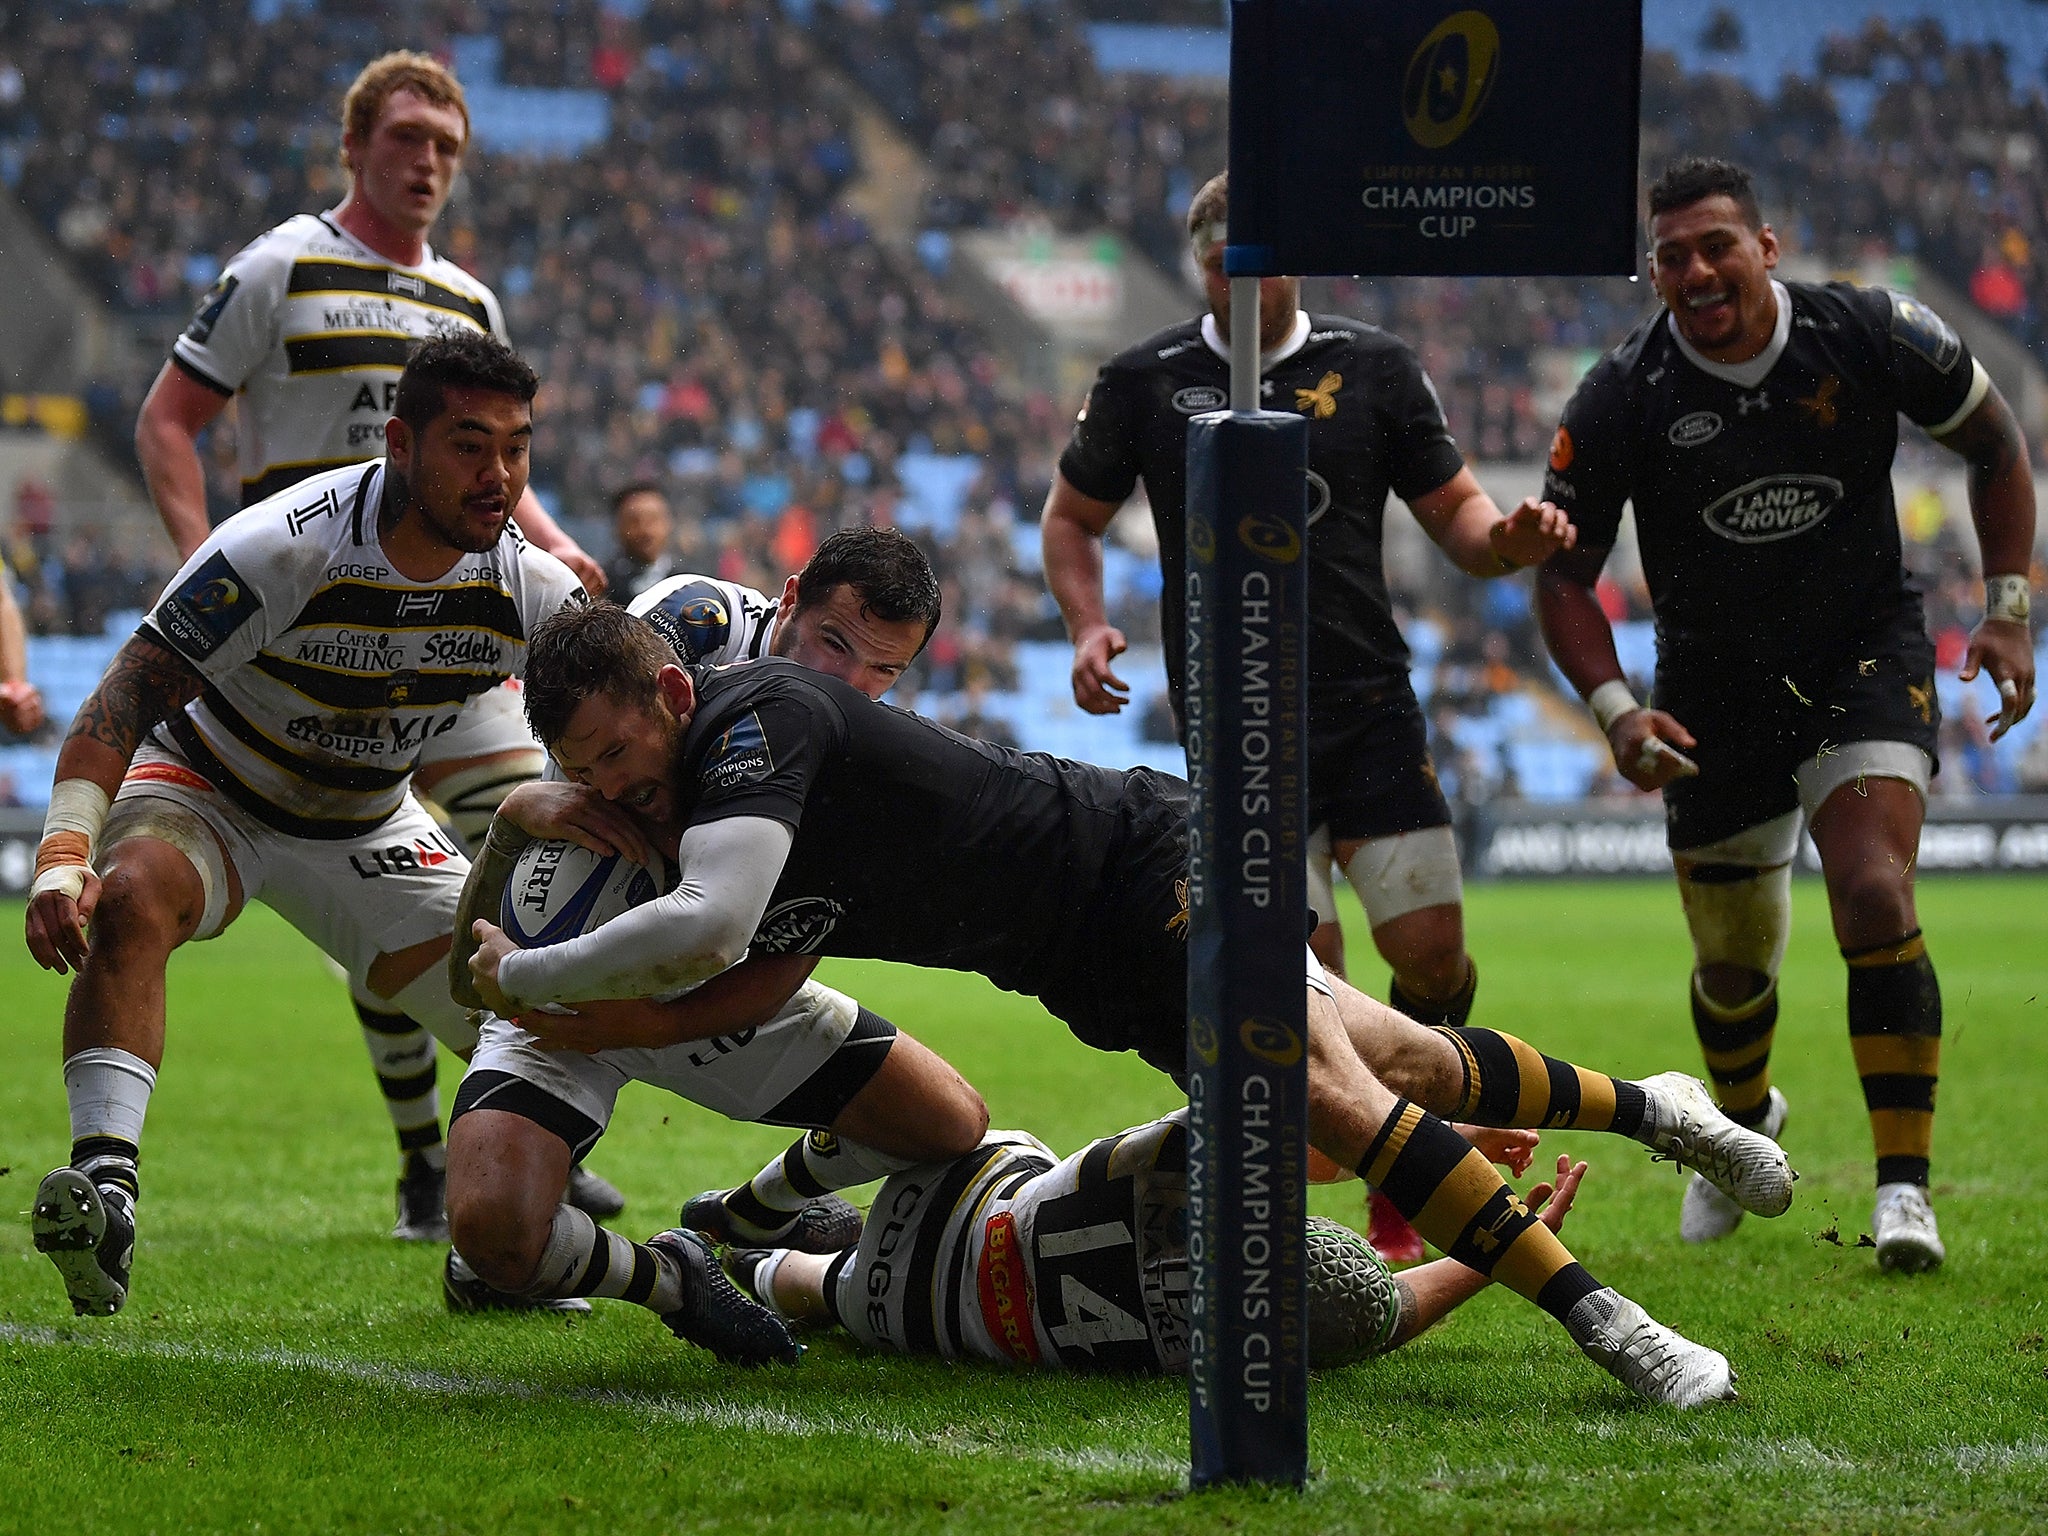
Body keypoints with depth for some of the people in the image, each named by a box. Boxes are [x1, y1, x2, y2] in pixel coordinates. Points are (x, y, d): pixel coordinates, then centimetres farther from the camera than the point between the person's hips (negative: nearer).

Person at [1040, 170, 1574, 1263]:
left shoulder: (1374, 369, 5)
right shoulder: (1143, 383, 3)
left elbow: (1452, 511, 10)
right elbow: (1071, 516, 16)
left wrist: (1508, 540, -14)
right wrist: (1088, 628, -2)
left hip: (1372, 710, 2)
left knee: (1430, 950, -6)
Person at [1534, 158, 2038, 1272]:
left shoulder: (1870, 334, -14)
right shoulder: (1620, 398, -14)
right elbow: (1563, 574, -3)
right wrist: (1615, 709, -18)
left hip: (1865, 655, -1)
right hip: (1713, 689, 1)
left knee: (1874, 898, -22)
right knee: (1734, 961, 9)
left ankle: (1905, 1189, -16)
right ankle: (1746, 1120, 44)